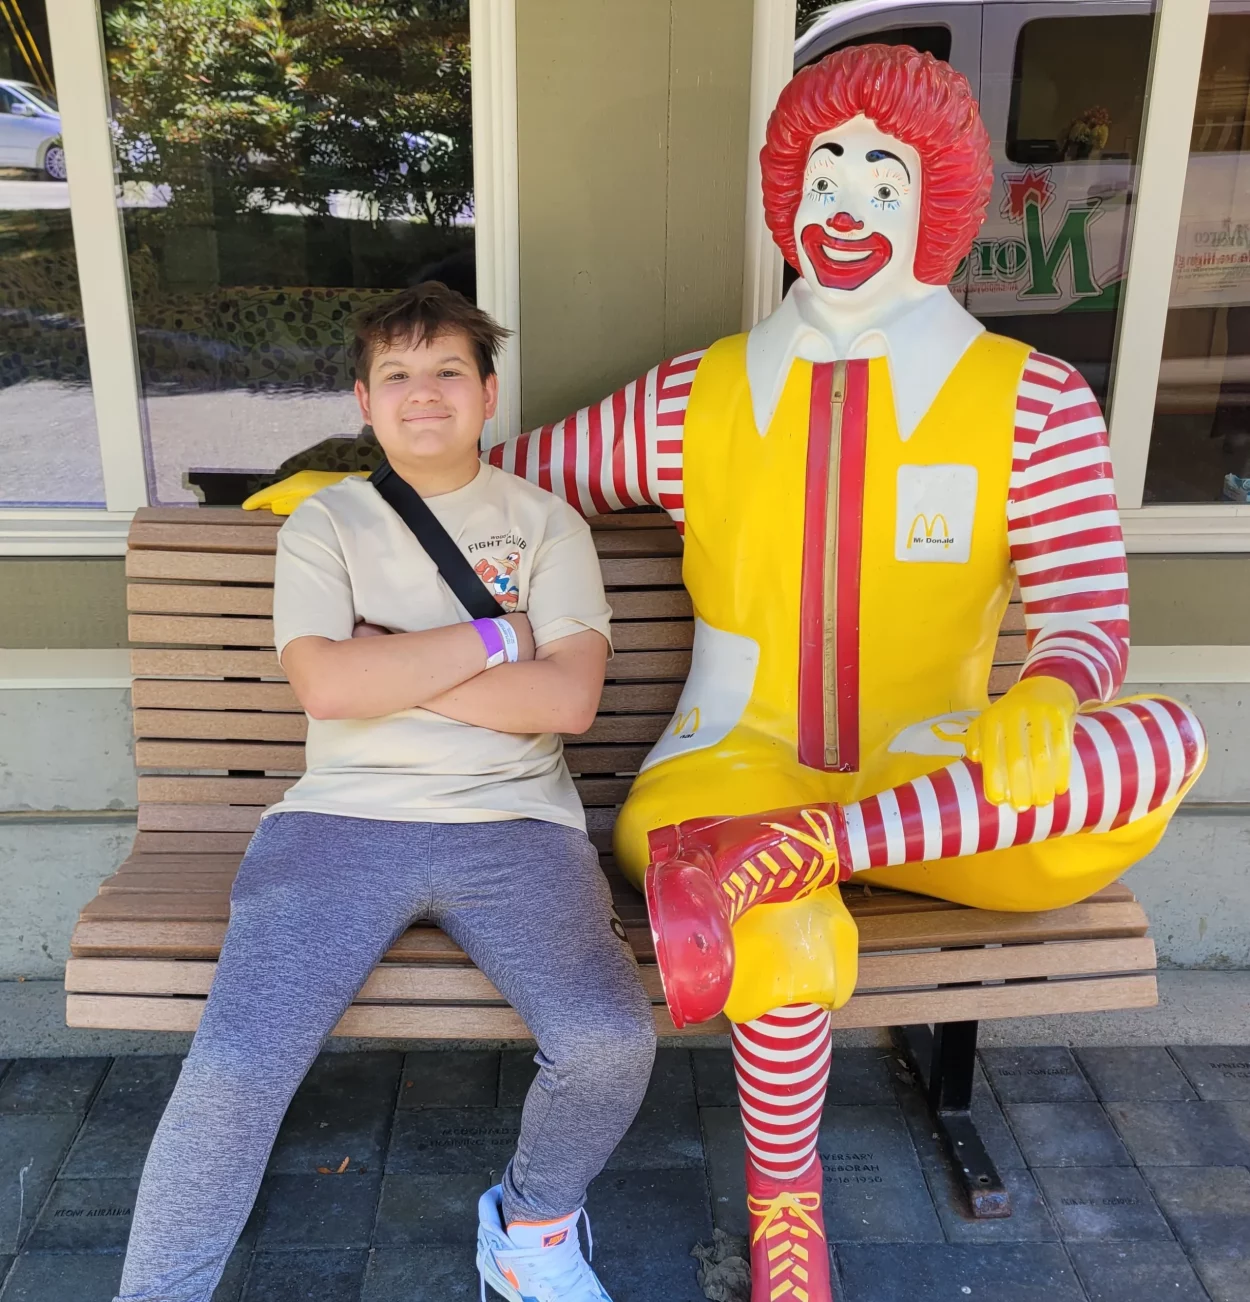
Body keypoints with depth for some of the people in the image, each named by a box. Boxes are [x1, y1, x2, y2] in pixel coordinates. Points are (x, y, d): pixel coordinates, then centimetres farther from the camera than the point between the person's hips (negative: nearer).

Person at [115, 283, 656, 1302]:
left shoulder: (545, 522, 11)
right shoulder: (325, 523, 11)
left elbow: (569, 699, -4)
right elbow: (326, 684, -7)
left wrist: (390, 667, -5)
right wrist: (493, 639, -4)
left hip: (512, 820, 0)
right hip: (344, 815, 0)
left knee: (610, 1042, -22)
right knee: (235, 1066, -19)